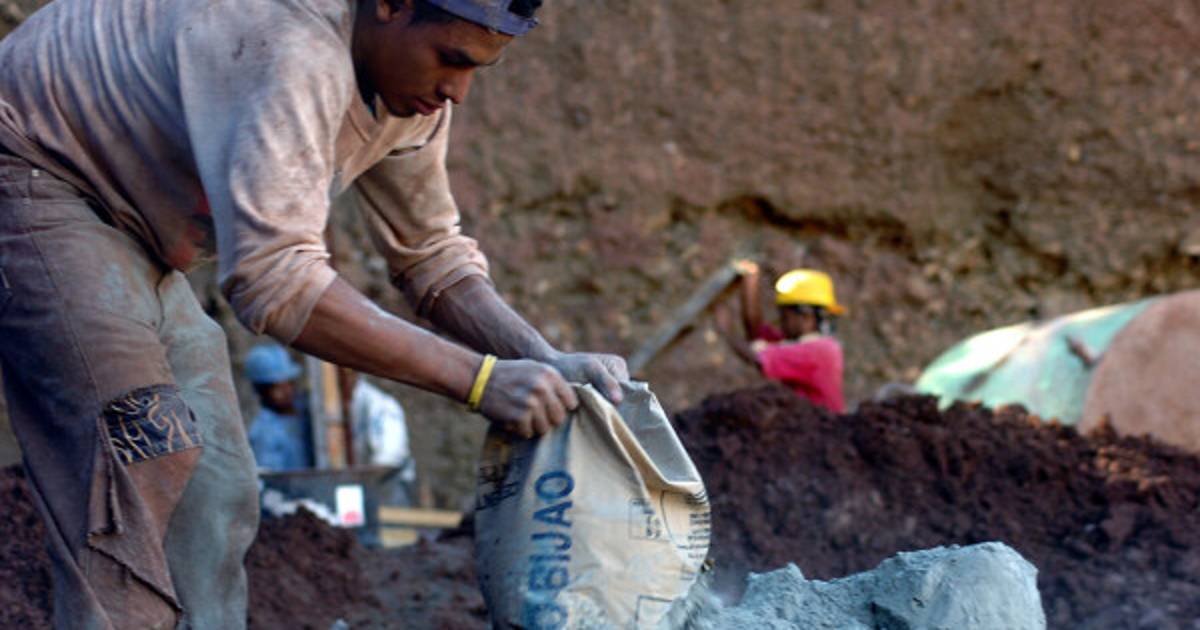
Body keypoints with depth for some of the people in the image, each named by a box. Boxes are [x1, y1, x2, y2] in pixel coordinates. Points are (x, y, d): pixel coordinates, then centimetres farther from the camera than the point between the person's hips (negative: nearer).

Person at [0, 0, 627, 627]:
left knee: (214, 489, 4)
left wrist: (546, 362, -11)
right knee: (143, 473, -20)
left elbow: (430, 253, 6)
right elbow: (273, 279, -41)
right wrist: (478, 378, -39)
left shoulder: (414, 83, -5)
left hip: (128, 228, 10)